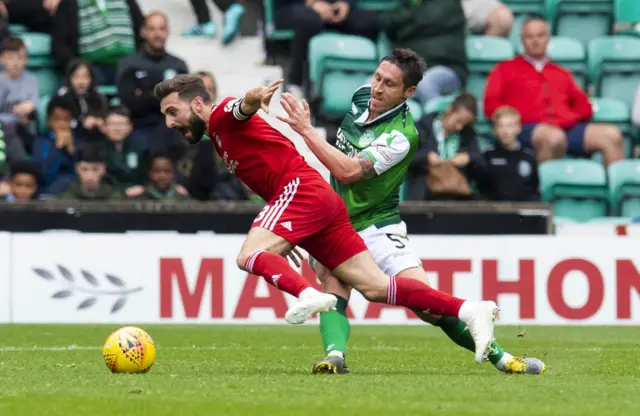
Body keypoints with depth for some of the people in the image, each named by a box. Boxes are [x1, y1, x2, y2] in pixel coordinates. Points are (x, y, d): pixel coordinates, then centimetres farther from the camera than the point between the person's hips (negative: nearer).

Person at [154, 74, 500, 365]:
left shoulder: (223, 115, 0)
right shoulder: (219, 139, 28)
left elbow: (242, 109, -25)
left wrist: (253, 99, -49)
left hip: (300, 188, -9)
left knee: (250, 255, -24)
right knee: (375, 288, -1)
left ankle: (309, 296, -46)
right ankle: (470, 311, -8)